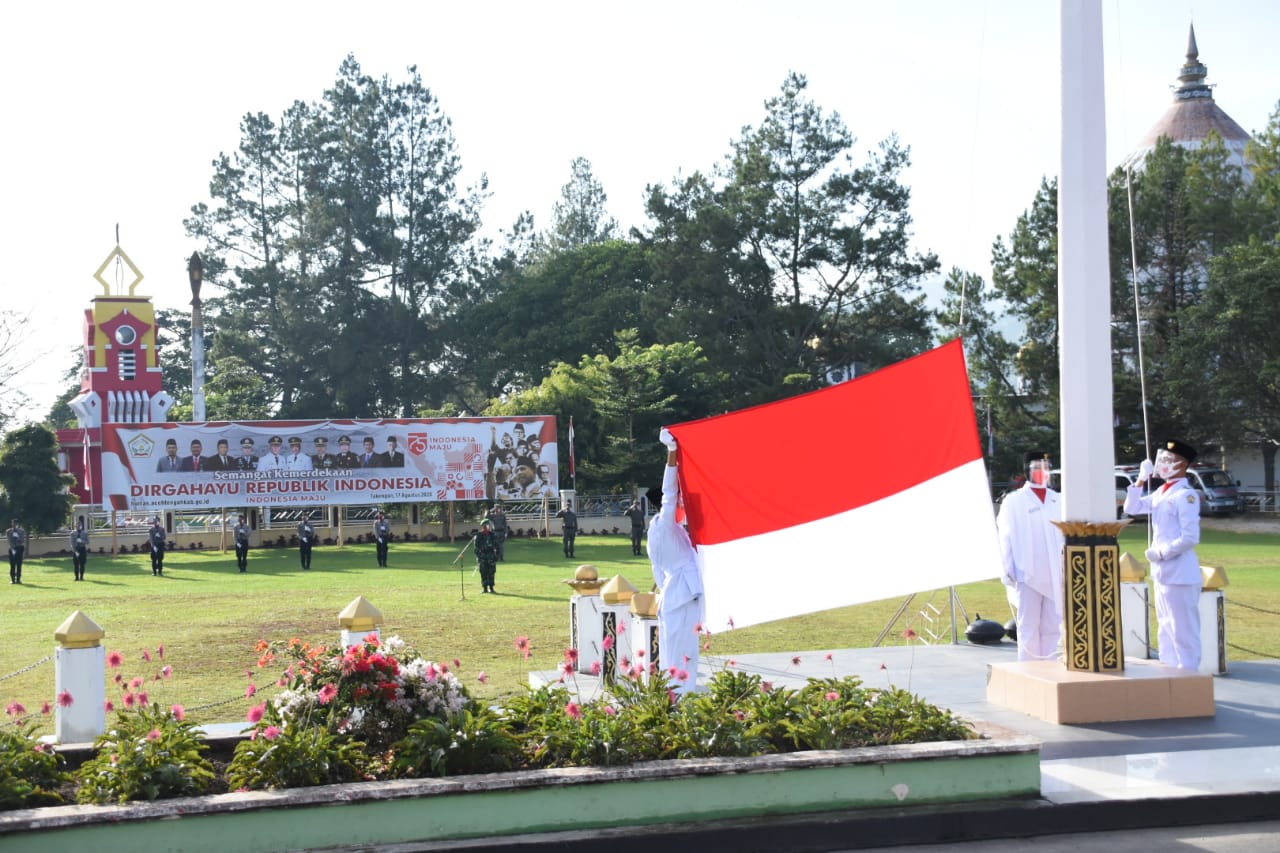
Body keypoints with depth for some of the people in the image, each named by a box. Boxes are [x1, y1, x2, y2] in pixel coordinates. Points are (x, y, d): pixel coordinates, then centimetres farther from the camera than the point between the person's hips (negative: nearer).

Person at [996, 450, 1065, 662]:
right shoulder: (1014, 501, 4)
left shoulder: (1057, 501, 14)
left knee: (1052, 628, 4)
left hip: (1055, 576, 3)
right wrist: (1008, 570, -7)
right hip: (1028, 574, -3)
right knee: (1029, 627, -3)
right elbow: (1005, 537, 1)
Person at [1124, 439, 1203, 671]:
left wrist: (1162, 552, -15)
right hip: (1162, 573, 9)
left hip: (1180, 574, -9)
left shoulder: (1186, 495, -14)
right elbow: (1132, 508, 19)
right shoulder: (1161, 493, 11)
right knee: (1166, 629, 16)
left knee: (1184, 631, -3)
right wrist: (1140, 481, 7)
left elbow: (1190, 538, -19)